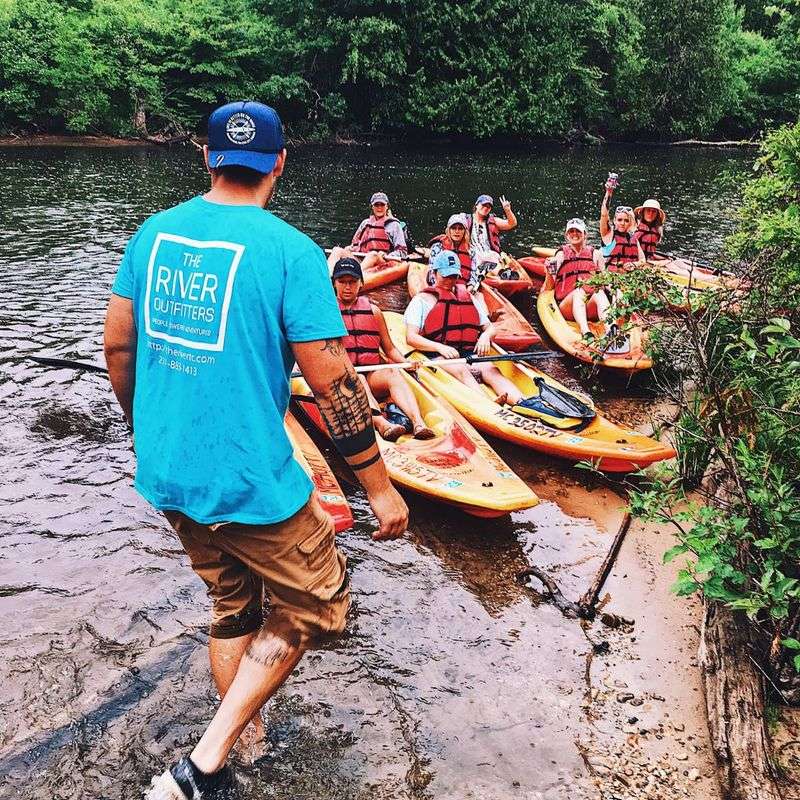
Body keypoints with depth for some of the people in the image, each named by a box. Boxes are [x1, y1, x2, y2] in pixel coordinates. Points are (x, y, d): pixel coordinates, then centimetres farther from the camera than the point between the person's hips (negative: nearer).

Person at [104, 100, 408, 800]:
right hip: (249, 481, -6)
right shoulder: (290, 250, -15)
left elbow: (117, 346, 9)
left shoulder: (153, 234, 3)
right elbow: (334, 383, -16)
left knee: (232, 602, 26)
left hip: (165, 476, 7)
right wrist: (381, 487, -6)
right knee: (316, 605, 15)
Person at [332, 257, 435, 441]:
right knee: (357, 379, -36)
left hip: (373, 375, 2)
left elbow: (389, 348, 17)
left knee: (393, 373, -31)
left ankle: (418, 422, -53)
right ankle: (381, 423, -61)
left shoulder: (373, 311, 17)